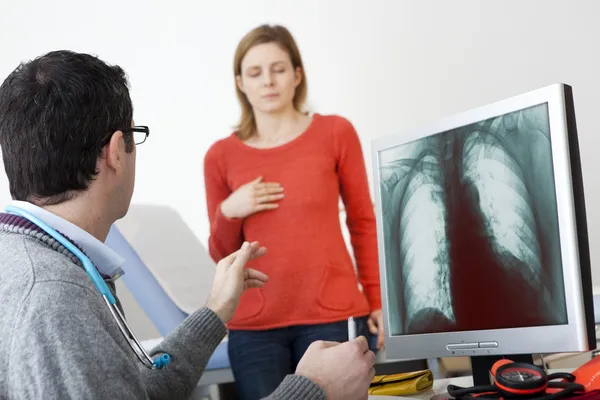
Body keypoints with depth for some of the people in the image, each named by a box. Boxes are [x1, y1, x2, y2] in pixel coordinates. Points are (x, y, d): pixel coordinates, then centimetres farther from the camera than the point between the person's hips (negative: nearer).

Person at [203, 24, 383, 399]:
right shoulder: (221, 155, 3)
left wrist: (377, 300, 3)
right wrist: (228, 212, -9)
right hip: (254, 324, 1)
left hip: (332, 315, -1)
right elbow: (222, 254, 10)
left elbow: (363, 223, 6)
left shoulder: (336, 132, 0)